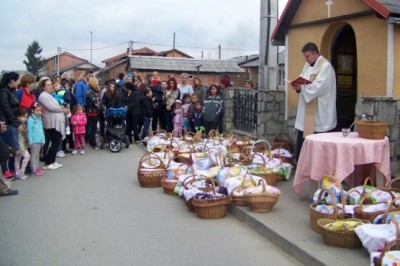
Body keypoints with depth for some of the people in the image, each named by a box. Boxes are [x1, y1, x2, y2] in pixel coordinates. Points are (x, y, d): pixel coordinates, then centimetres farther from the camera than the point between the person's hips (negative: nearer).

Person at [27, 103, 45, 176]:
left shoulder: (39, 118, 10)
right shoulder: (31, 119, -13)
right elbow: (29, 131, -14)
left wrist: (43, 140, 13)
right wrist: (30, 142, -15)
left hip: (39, 140, 7)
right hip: (34, 141, -7)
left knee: (37, 154, 14)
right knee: (33, 155, 0)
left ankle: (37, 167, 22)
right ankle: (34, 169, 5)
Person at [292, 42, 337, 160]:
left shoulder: (325, 66, -11)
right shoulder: (307, 65, 16)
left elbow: (319, 87, -20)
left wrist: (301, 87, -19)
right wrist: (298, 87, -4)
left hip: (319, 113, -8)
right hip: (306, 111, 8)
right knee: (301, 142, 11)